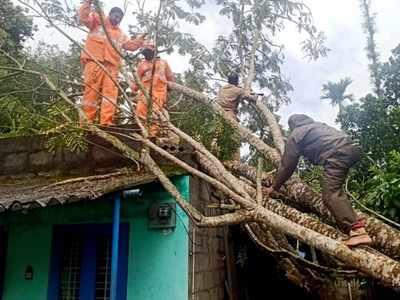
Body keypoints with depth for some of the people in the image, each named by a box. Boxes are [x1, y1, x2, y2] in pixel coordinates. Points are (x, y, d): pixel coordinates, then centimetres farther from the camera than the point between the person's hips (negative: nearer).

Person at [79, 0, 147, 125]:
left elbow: (131, 45, 27)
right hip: (94, 62, -5)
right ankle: (86, 122, -8)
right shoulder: (98, 21, 15)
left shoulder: (120, 34, 30)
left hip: (112, 65, 5)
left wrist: (140, 40, 13)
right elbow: (83, 18, 1)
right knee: (91, 91, -9)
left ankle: (106, 123, -12)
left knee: (110, 92, -7)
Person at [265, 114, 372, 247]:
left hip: (336, 154, -9)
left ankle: (357, 231, -31)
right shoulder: (317, 125, 34)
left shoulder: (295, 135, 12)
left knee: (330, 194, -15)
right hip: (351, 147, 9)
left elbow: (287, 165, 13)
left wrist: (275, 186, 21)